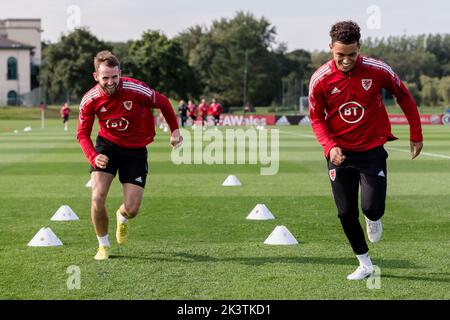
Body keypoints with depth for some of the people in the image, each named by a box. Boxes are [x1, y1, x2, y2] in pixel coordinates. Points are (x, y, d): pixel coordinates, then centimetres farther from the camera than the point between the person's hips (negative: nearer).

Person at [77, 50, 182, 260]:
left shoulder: (136, 90, -24)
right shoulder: (89, 100, -17)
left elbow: (163, 103, -4)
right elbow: (83, 133, -4)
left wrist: (175, 130, 1)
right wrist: (93, 157, -21)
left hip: (135, 150, -1)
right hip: (107, 145, 1)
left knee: (132, 210, -5)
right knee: (98, 197, -18)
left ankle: (122, 217, 37)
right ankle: (103, 245, 7)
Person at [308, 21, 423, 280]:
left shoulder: (378, 70, -13)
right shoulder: (320, 79, -11)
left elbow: (404, 96, 2)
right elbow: (316, 117, 0)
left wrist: (416, 135, 5)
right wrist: (330, 146, -16)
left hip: (372, 150, -1)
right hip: (340, 152, 1)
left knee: (373, 208, -13)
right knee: (346, 213, 2)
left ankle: (373, 220, 27)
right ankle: (365, 264, 22)